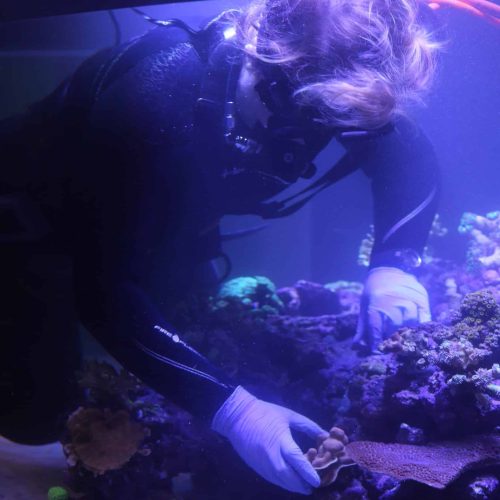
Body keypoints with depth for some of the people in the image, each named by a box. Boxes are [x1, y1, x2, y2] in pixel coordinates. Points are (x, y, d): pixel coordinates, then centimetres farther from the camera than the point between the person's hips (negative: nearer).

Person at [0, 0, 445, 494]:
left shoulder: (319, 84, -23)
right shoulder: (156, 98, -42)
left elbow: (411, 155, -9)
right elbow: (105, 288, -40)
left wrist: (393, 265, -29)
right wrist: (230, 407, -45)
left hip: (158, 220, 6)